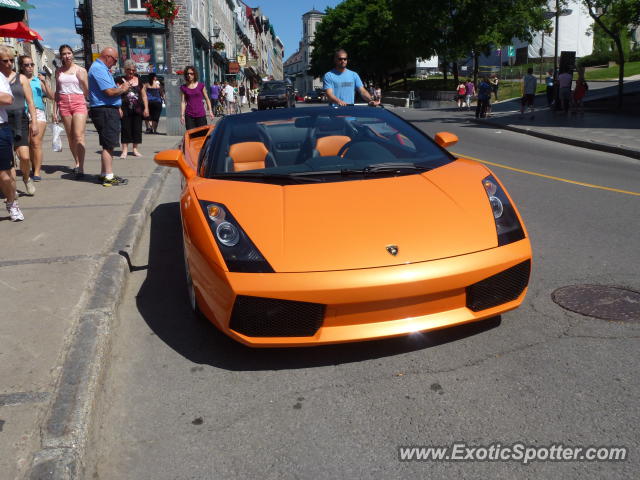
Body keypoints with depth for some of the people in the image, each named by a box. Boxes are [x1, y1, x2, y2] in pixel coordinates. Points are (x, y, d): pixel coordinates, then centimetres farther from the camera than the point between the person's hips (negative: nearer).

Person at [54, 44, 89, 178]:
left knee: (79, 135, -15)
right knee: (70, 137, 6)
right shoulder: (59, 71, 14)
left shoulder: (81, 70, 5)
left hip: (79, 103, -4)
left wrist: (81, 79, -4)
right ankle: (77, 163, 16)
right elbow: (57, 91, 16)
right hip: (64, 104, 4)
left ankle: (80, 167, -20)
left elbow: (87, 92, 5)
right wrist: (55, 110, 13)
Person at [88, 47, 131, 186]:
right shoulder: (98, 69, -13)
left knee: (108, 144, 15)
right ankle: (109, 177, -5)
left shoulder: (102, 68, 20)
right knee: (108, 144, -8)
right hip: (104, 111, -11)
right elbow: (110, 91, -20)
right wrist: (123, 88, -4)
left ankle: (104, 174, 22)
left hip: (109, 110, 11)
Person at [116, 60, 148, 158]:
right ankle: (125, 150, 3)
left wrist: (146, 108, 5)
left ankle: (135, 149, 17)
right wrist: (119, 108, -11)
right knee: (125, 128, -3)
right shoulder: (120, 81, 2)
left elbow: (144, 95, 13)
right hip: (125, 109, -3)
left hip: (137, 109, 3)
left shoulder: (139, 81, 11)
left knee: (137, 129, 6)